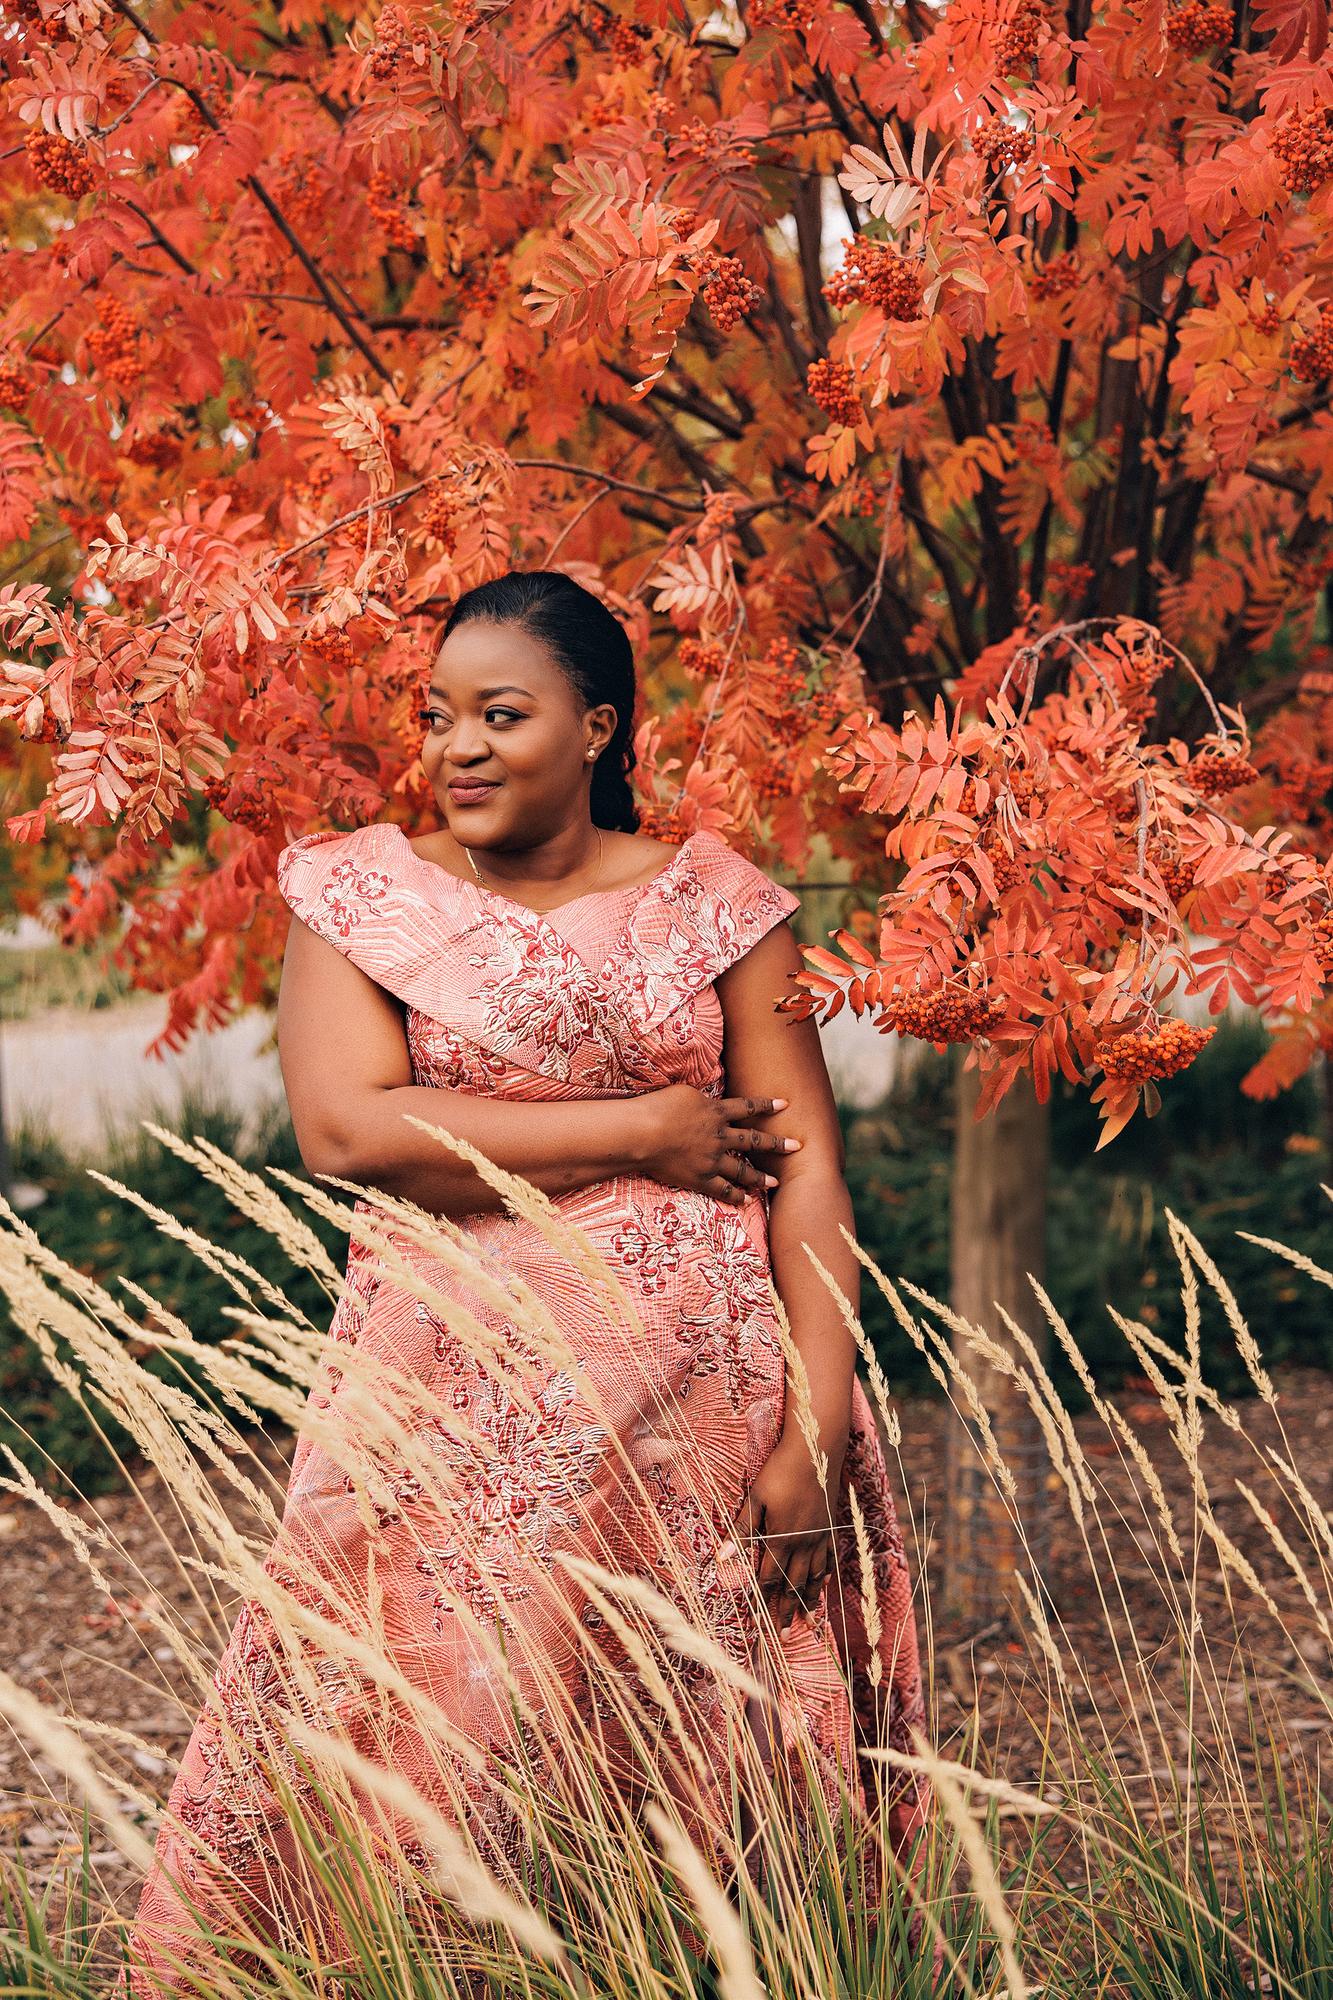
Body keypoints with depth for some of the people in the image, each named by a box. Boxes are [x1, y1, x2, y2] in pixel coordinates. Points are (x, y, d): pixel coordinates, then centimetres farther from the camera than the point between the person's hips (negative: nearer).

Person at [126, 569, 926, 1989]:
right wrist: (644, 1134, -8)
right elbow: (345, 1129, -10)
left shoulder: (715, 904, 6)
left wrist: (816, 1437, -7)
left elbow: (806, 1171, 3)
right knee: (425, 1740, -3)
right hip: (451, 1406, 0)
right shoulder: (358, 891, 5)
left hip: (699, 1403, 0)